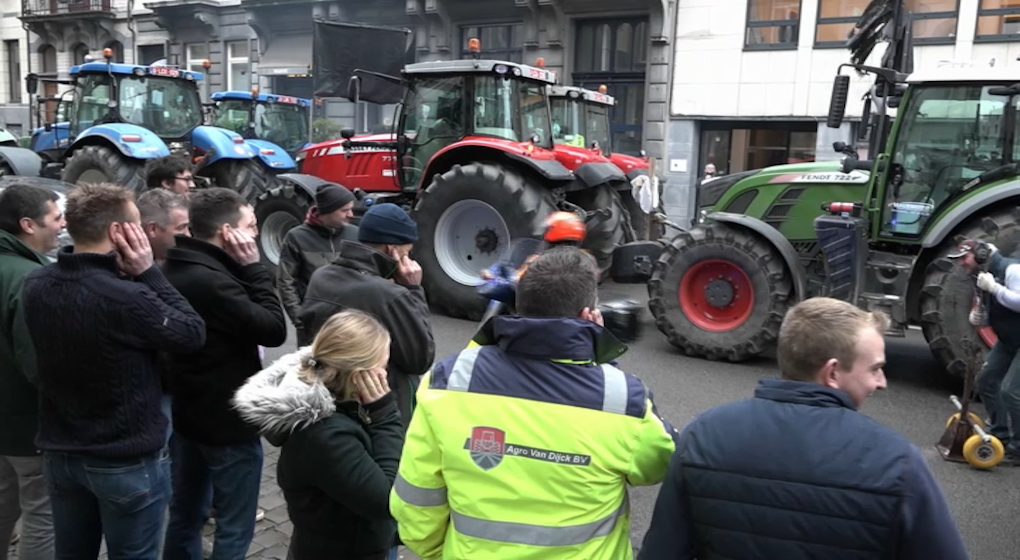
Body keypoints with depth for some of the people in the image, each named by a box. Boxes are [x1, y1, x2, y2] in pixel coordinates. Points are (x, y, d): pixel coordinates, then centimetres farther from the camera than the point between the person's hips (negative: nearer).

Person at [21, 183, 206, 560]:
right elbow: (194, 333, -14)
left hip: (60, 454, 7)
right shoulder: (126, 298, -28)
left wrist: (131, 279, -7)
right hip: (127, 461, -6)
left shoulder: (36, 286, -5)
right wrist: (149, 273, -14)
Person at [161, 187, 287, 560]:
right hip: (228, 421, -10)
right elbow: (274, 329, -21)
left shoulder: (179, 269, 3)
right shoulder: (211, 280, -28)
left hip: (187, 413, 10)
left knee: (186, 515, 22)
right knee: (234, 529, 5)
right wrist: (253, 269, -18)